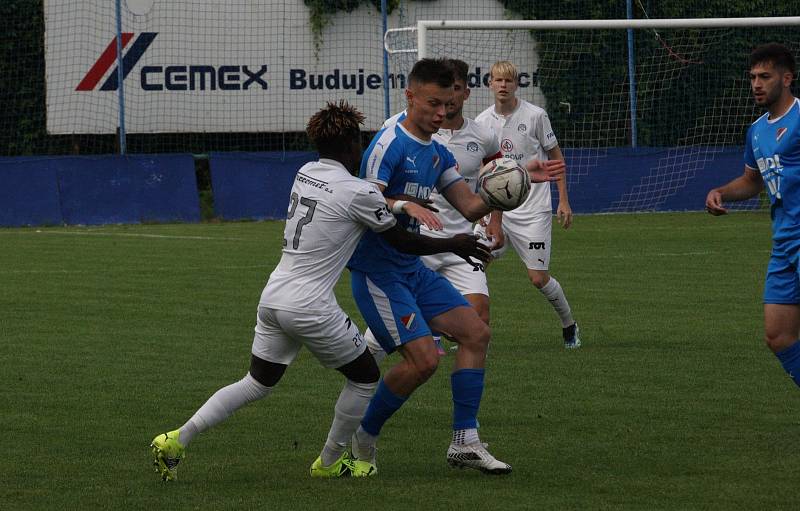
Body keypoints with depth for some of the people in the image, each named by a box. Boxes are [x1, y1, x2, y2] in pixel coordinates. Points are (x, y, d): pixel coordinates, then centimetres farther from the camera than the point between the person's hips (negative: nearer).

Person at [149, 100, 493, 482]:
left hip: (273, 297, 8)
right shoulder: (358, 192, -12)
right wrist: (454, 245, 12)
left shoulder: (305, 174, 10)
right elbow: (401, 241, -1)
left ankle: (175, 441, 10)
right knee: (365, 378, 13)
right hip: (310, 307, -7)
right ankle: (329, 463, 24)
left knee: (257, 384, 19)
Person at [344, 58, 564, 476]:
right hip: (377, 271, -9)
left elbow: (470, 207, 9)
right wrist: (406, 206, -41)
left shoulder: (437, 154, 12)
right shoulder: (389, 144, -15)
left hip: (412, 268, 9)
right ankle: (362, 439, 2)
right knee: (424, 358, -18)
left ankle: (465, 443, 6)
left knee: (475, 333, 3)